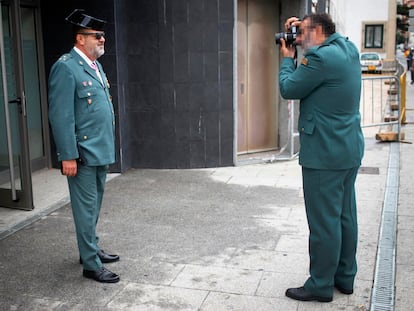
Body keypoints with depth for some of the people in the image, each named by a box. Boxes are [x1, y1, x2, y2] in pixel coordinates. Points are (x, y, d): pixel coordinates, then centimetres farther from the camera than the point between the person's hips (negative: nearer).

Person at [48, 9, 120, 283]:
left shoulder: (95, 65, 13)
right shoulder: (66, 68, -13)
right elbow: (61, 116, -17)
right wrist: (68, 156, -19)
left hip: (101, 152, 9)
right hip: (83, 155, -8)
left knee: (94, 206, 19)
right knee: (86, 208, 1)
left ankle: (91, 249, 34)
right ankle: (91, 264, 12)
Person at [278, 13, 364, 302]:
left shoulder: (321, 57, -19)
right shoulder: (350, 49, 9)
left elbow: (288, 89, -10)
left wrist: (287, 58, 5)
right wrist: (301, 39, 13)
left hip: (324, 154, -9)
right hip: (351, 150, 10)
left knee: (324, 221, 0)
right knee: (345, 216, 16)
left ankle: (321, 285, 11)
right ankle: (345, 277, 27)